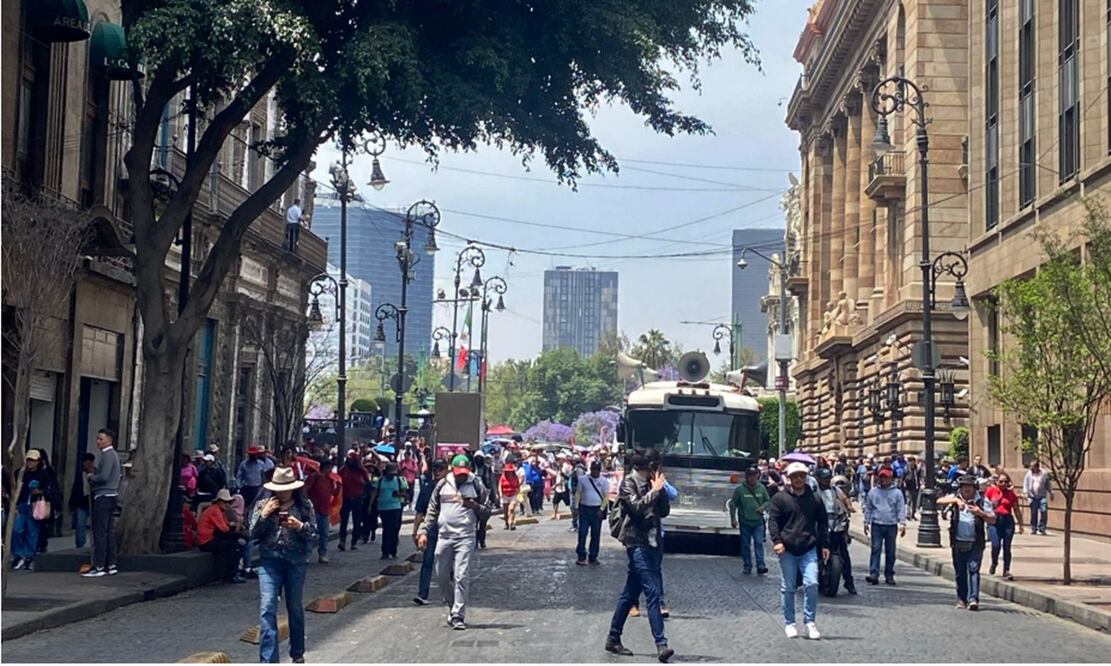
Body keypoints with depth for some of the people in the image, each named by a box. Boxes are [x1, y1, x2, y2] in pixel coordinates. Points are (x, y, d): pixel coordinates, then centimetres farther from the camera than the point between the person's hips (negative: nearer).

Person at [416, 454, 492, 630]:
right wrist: (423, 531, 5)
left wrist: (475, 506, -14)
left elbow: (487, 511, 6)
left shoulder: (476, 485, 1)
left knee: (461, 577, -11)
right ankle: (453, 606, 30)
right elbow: (432, 511, 13)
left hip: (465, 537, -3)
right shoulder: (443, 485, 7)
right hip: (444, 536, 3)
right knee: (442, 576, 9)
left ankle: (458, 616, -8)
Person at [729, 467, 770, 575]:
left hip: (758, 522, 1)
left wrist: (763, 507, -8)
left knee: (759, 543, -9)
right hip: (745, 522, -1)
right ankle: (747, 567, 13)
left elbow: (767, 500, 14)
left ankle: (760, 565, -12)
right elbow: (733, 504, 0)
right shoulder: (740, 489, -4)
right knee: (745, 545, 5)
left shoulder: (761, 488, 3)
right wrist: (733, 518, -5)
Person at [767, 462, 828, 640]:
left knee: (811, 584, -9)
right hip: (787, 550, -1)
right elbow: (773, 520, 1)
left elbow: (822, 522, 16)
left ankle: (810, 622, 1)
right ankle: (789, 623, 14)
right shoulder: (780, 498, 3)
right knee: (788, 587, 4)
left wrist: (824, 545, 11)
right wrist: (777, 540, -12)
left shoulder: (814, 499, 10)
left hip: (809, 549, 1)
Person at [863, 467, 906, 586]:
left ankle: (889, 575, 16)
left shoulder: (897, 493, 1)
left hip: (891, 526, 0)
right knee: (875, 549, -8)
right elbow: (868, 508, 10)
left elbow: (901, 509, -2)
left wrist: (902, 524, -10)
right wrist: (866, 522, 7)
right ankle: (874, 574, -13)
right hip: (877, 525, 0)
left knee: (890, 552, 8)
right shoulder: (873, 492, 5)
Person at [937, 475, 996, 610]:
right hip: (958, 543, 2)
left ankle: (973, 599, -16)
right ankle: (962, 599, 19)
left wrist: (981, 513, -18)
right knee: (960, 572, 8)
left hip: (975, 544, -2)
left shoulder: (982, 501, 3)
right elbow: (939, 501, -9)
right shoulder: (955, 498, 6)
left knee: (973, 570, -12)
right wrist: (955, 500, -23)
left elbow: (992, 520, 1)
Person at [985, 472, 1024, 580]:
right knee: (996, 545, -14)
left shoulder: (1011, 494, 7)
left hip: (1007, 521, 2)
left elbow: (1017, 510, 13)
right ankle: (994, 563, 16)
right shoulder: (991, 490, 3)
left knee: (1006, 547, 1)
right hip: (994, 521, -2)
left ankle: (1006, 571, 8)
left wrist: (1020, 525, 13)